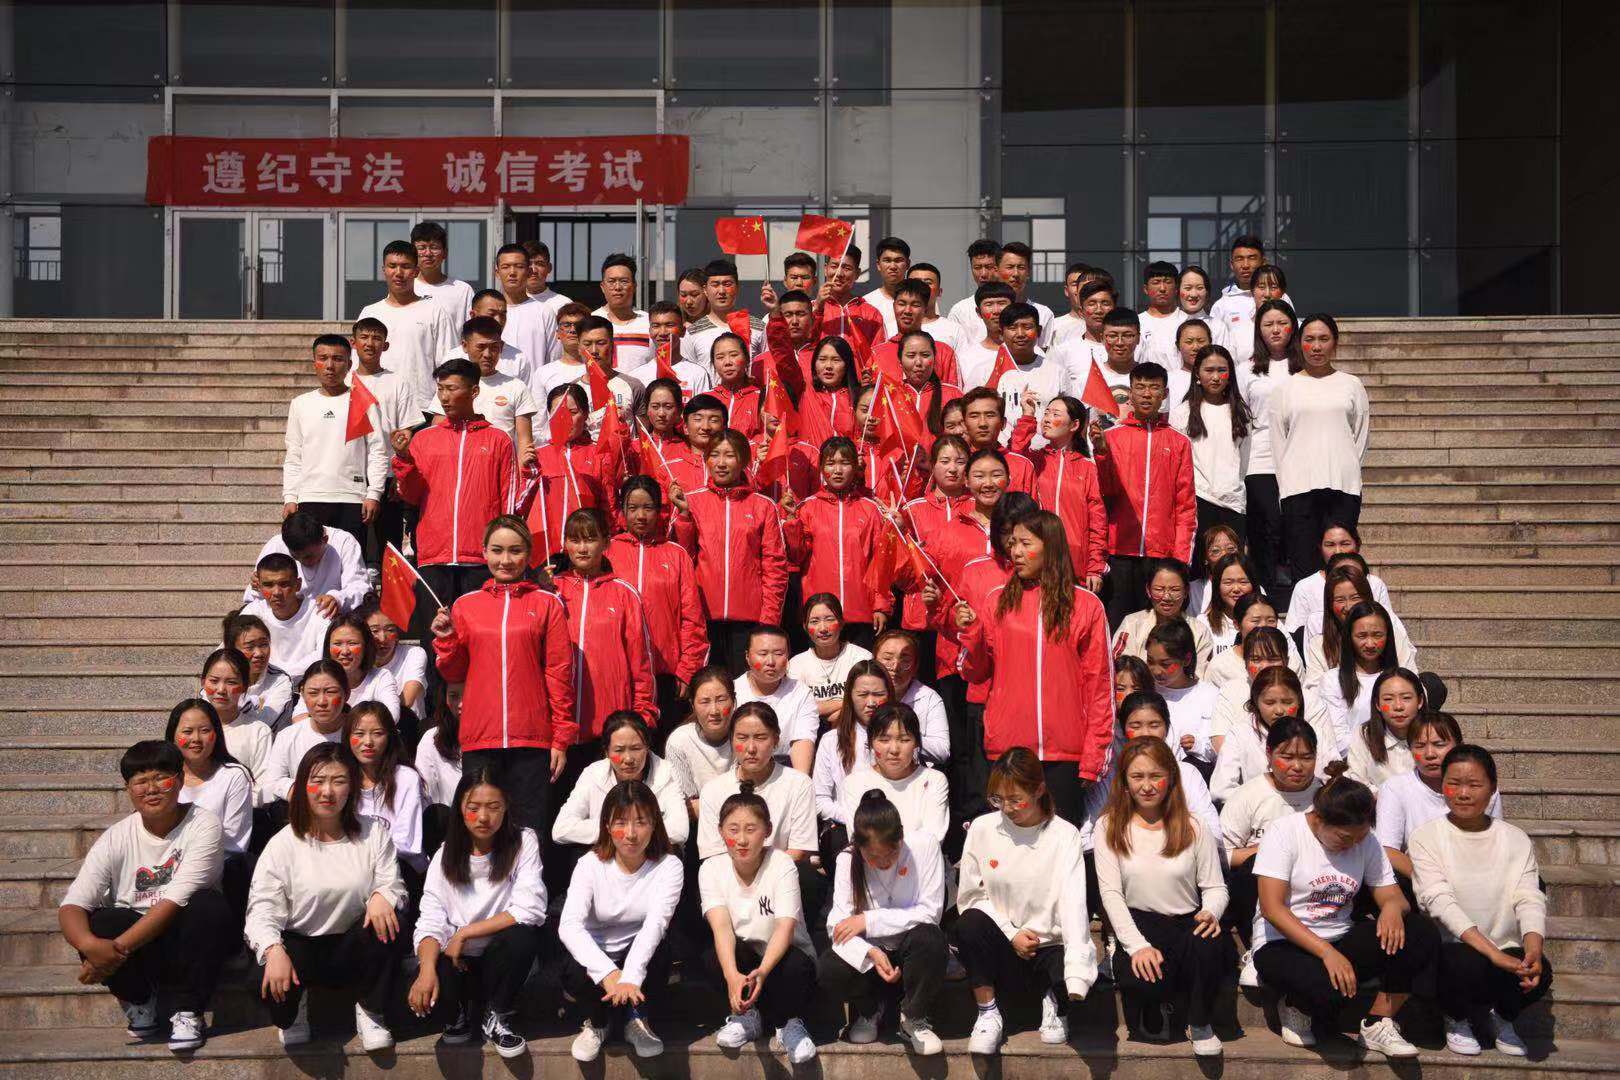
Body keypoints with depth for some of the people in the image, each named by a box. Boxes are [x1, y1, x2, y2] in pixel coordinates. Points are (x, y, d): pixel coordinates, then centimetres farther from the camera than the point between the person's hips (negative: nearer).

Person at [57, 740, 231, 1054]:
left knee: (209, 906, -33)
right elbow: (71, 906, -14)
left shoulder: (203, 826, -14)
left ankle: (186, 1011, -14)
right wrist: (90, 945, -37)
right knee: (97, 925, -28)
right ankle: (140, 1004, 1)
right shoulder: (116, 838, -5)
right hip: (137, 941, 2)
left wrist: (117, 948, -33)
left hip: (190, 940, -2)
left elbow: (176, 900, -24)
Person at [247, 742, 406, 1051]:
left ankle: (370, 1012, -5)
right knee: (273, 978, -33)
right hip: (301, 947, -1)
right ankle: (293, 1013, 10)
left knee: (385, 919, -30)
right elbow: (262, 908, -13)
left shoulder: (373, 833, 2)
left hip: (353, 949, 2)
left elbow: (393, 886, -3)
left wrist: (383, 896, -29)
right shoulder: (283, 844, -6)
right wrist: (273, 949, -33)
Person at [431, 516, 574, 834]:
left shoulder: (547, 604, 5)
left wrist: (561, 738, -1)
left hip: (532, 738, -2)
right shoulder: (466, 605, 11)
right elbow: (454, 674, 15)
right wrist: (446, 639, -3)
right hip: (479, 738, 2)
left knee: (531, 831, 1)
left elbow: (560, 673, 3)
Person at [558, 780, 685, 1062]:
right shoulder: (591, 864, -12)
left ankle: (636, 1018, -5)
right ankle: (596, 1021, 3)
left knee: (658, 948, -32)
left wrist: (630, 976, -47)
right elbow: (569, 925, -26)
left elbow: (656, 922, -29)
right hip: (595, 955, 1)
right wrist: (609, 973, -42)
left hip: (640, 957, 0)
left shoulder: (669, 866, -13)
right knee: (575, 973, -32)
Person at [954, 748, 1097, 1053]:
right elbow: (969, 897, 1)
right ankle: (988, 1014, -9)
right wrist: (1011, 934, -13)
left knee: (1079, 974, -34)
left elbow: (1073, 903, -21)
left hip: (1050, 946, -1)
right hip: (1002, 948, 2)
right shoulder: (982, 828, -3)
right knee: (969, 924, -31)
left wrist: (1077, 973, -35)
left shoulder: (1065, 836, -8)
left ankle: (1054, 999, 5)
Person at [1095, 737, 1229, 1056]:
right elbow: (1110, 893, -4)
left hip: (1187, 923, 1)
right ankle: (1154, 1005, 9)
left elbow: (1215, 886, 6)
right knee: (1140, 981, -35)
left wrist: (1211, 913, -19)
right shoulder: (1109, 827, 3)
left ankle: (1200, 1024, -4)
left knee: (1210, 945, -36)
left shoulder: (1192, 828, 7)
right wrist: (1137, 945, -18)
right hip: (1139, 925, -1)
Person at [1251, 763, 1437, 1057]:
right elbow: (1271, 908, -19)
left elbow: (1391, 895, 3)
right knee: (1327, 988, -37)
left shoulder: (1366, 840, 3)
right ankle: (1296, 1007, 0)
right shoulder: (1283, 831, -12)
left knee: (1422, 932, -17)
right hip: (1284, 945, -5)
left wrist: (1393, 907, -23)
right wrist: (1325, 952, -29)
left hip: (1341, 942, 5)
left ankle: (1378, 1024, -5)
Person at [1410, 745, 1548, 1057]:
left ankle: (1500, 1016, 10)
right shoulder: (1426, 837, -4)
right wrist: (1492, 952, -28)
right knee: (1469, 965, -35)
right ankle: (1457, 1019, 3)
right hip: (1447, 948, -3)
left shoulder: (1516, 840, 7)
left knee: (1539, 972, -28)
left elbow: (1529, 899, -5)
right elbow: (1439, 900, -16)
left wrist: (1533, 946, -27)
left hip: (1505, 951, 3)